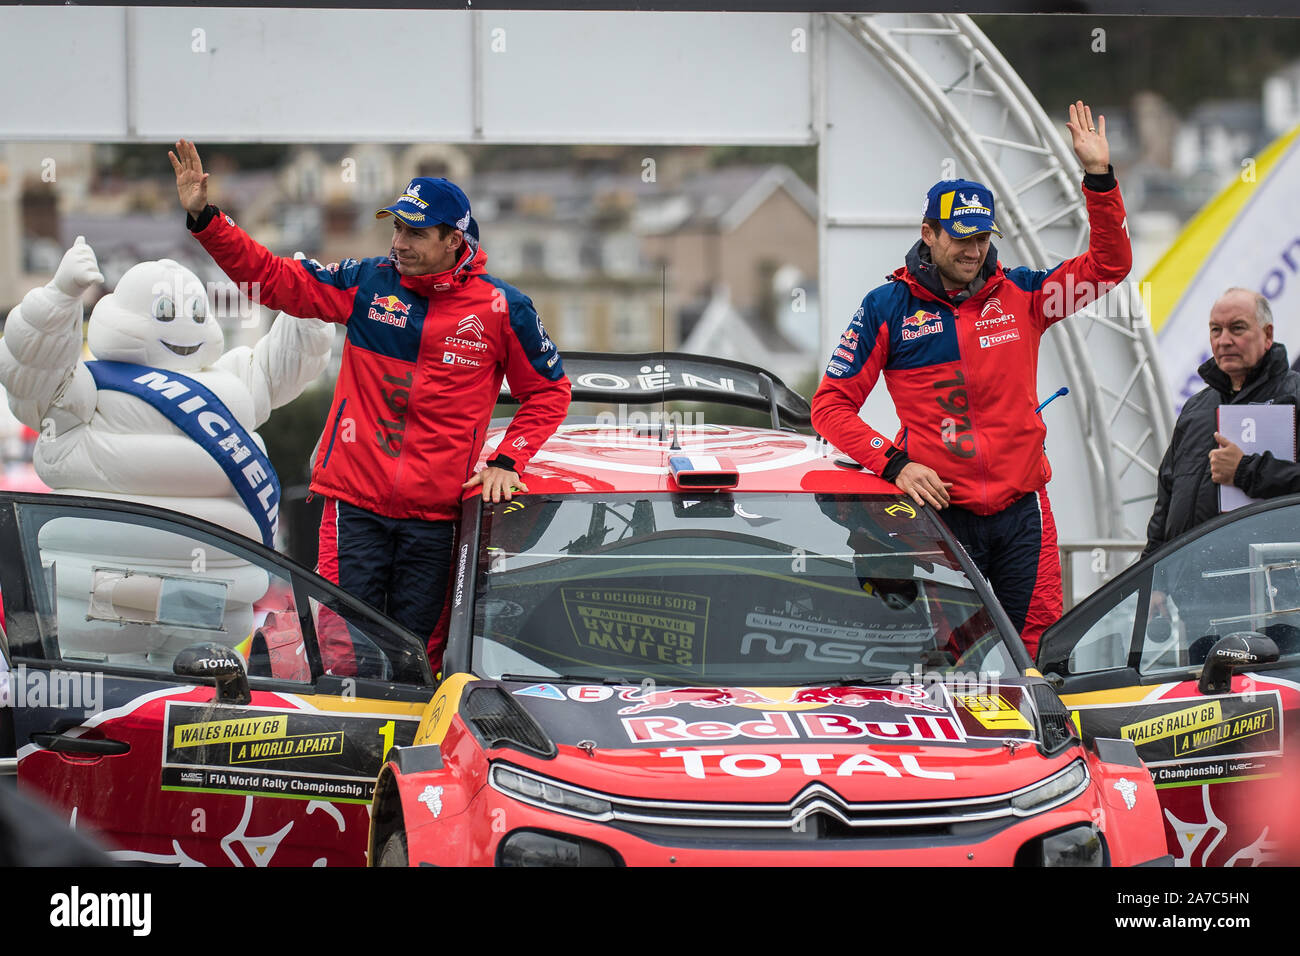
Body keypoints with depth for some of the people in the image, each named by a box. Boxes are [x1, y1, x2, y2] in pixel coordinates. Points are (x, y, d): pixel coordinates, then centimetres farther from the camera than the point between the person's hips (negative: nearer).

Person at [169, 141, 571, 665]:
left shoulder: (502, 309, 0)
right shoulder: (367, 283, 3)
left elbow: (548, 392, 12)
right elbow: (271, 276, 7)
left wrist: (507, 462, 0)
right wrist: (203, 219, -3)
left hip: (435, 517, -1)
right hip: (356, 503, 1)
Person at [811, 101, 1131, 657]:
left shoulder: (1018, 295, 8)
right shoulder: (887, 308, 1)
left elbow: (1109, 265, 5)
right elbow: (831, 405, 2)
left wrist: (1099, 177, -7)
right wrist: (895, 464, -11)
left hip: (1022, 511, 2)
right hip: (942, 512, -2)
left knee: (1040, 650, 0)